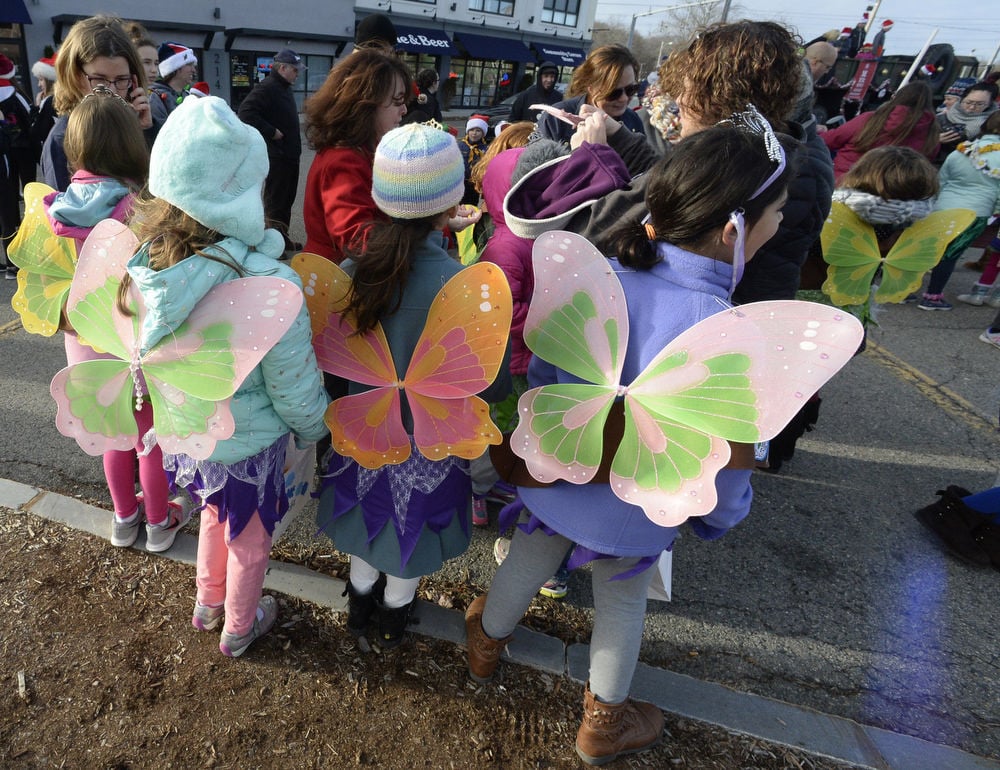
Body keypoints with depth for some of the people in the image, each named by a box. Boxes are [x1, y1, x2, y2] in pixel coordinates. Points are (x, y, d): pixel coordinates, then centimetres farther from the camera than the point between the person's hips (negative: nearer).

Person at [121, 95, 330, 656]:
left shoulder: (147, 263, -15)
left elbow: (147, 356, 0)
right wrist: (315, 428, -2)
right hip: (246, 447, -5)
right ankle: (239, 628, 49)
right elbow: (295, 388, -23)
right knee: (251, 538, 22)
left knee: (217, 512, 33)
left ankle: (208, 604, 57)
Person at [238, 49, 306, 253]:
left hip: (290, 154, 10)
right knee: (275, 201, -4)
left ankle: (283, 239, 23)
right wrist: (271, 132, -21)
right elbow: (245, 112, -23)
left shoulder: (284, 88, 17)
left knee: (287, 199, 14)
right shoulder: (267, 88, -14)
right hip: (276, 155, -10)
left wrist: (294, 147, 14)